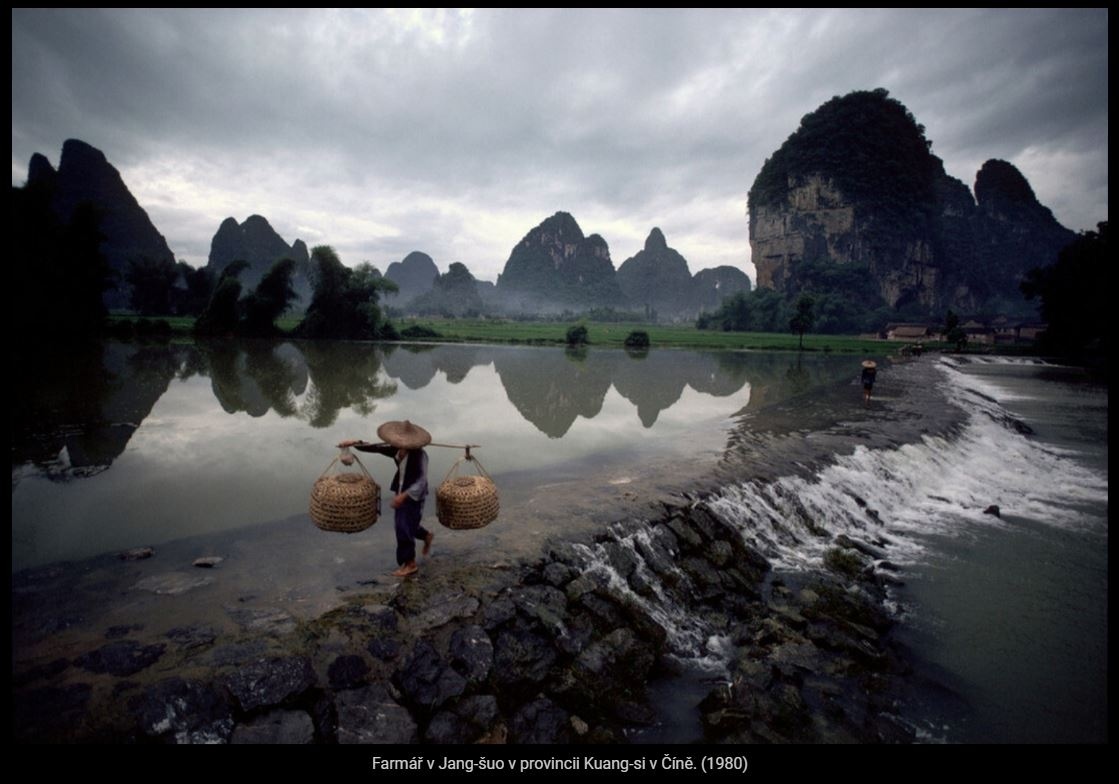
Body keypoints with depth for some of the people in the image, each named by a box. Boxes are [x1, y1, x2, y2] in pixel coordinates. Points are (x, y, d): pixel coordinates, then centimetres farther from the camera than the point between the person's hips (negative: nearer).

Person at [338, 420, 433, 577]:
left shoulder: (419, 455, -26)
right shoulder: (396, 449, -7)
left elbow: (421, 481, -32)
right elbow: (375, 447, 1)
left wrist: (404, 495, -41)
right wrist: (355, 443, -10)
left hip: (413, 495, -7)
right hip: (400, 492, 7)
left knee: (404, 528, -2)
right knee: (404, 525, 20)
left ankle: (410, 564, 17)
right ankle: (426, 536, 48)